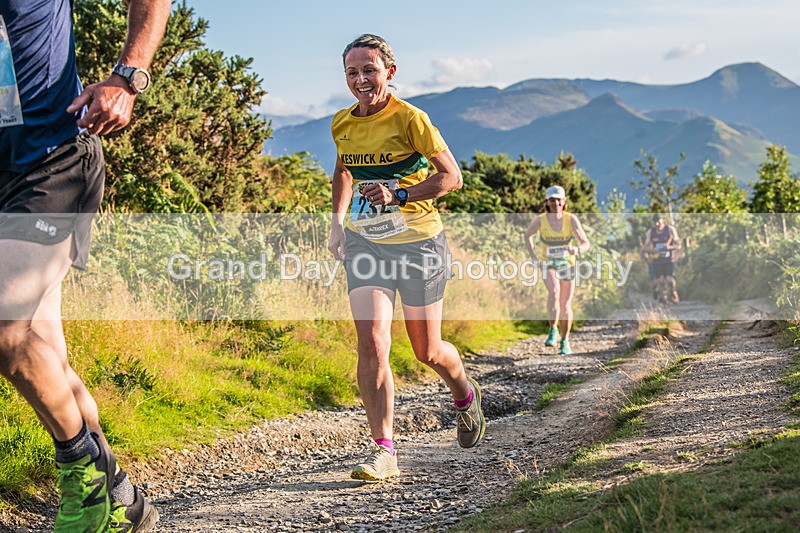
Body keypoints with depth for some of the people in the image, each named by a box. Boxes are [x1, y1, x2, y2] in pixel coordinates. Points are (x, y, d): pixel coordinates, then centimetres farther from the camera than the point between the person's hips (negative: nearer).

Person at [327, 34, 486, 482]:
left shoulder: (409, 118, -13)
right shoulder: (342, 124, 4)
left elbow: (452, 177, -13)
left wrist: (400, 196, -25)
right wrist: (339, 220, 12)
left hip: (418, 240, -3)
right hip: (365, 242, 4)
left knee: (427, 351, 8)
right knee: (371, 341, -14)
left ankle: (466, 396, 43)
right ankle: (384, 451, -9)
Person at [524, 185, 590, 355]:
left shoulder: (571, 219, -14)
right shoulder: (539, 220, -12)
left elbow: (586, 243, -15)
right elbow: (528, 235, 9)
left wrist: (577, 249, -38)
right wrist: (533, 256, -1)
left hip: (567, 264, 1)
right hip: (548, 264, -1)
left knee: (566, 305, 6)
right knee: (554, 291, -31)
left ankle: (564, 341, 25)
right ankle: (553, 330, -20)